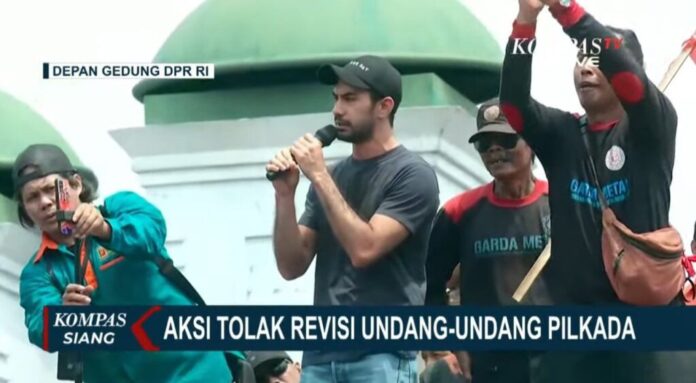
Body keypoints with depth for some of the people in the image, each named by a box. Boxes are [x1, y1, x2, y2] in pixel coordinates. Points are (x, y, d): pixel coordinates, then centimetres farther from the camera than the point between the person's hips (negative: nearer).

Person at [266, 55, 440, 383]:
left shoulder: (411, 174, -3)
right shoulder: (330, 178, 16)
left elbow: (364, 249, -15)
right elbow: (292, 266, 12)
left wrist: (320, 176, -12)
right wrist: (285, 195, -3)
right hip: (320, 355, 6)